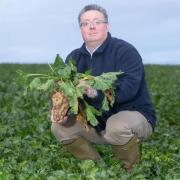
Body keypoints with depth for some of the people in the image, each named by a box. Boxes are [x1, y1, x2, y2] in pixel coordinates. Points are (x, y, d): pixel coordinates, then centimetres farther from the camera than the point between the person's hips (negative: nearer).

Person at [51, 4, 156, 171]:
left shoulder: (125, 50, -15)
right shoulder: (74, 57, 6)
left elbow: (129, 87, -30)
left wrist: (96, 92, -45)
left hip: (134, 114, -6)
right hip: (97, 123, 7)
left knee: (117, 126, -38)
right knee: (59, 127, -5)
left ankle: (133, 171, -9)